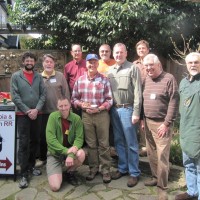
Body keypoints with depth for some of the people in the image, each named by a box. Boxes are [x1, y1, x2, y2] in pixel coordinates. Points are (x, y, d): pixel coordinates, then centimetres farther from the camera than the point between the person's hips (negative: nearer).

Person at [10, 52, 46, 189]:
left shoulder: (39, 77, 8)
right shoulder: (16, 76, 0)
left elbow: (43, 94, 1)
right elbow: (15, 96, -7)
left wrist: (36, 109, -12)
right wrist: (27, 111, -13)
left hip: (37, 114, 3)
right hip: (23, 114, -3)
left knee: (35, 141, 12)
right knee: (23, 143, -4)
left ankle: (31, 166, 28)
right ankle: (24, 174, 2)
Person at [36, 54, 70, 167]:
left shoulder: (60, 76, -1)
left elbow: (66, 93, 0)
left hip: (58, 111, -2)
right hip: (43, 112, 2)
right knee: (43, 135, 11)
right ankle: (42, 158, 27)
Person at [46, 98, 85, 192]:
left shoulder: (76, 118, -10)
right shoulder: (53, 116, -14)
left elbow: (79, 138, -13)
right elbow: (50, 139, -20)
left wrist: (71, 154, -31)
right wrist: (66, 151, -28)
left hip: (70, 150, 2)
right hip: (54, 153, -2)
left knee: (81, 154, -33)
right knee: (55, 187, -16)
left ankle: (70, 172, 1)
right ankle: (58, 171, 21)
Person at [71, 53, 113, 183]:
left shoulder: (104, 80, -3)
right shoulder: (80, 80, 5)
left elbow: (109, 100, -4)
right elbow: (74, 99, 9)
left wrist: (99, 109, -17)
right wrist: (81, 104, -10)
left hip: (102, 115, -2)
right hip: (86, 115, 3)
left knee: (104, 144, 4)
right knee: (91, 144, 13)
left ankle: (106, 170, 17)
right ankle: (93, 169, 27)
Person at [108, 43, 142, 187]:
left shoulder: (133, 68, -5)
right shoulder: (110, 70, 11)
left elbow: (137, 92, -10)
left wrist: (136, 112, -14)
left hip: (127, 109, -5)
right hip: (114, 109, 5)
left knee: (131, 143, 3)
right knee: (119, 141, 14)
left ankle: (134, 173, 16)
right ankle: (122, 168, 29)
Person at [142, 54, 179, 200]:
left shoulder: (169, 79, -9)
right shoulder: (146, 80, 10)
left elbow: (174, 102, -13)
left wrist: (166, 123, -15)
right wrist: (143, 119, 11)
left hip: (162, 123, -6)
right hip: (148, 122, 6)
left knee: (162, 156, -2)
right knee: (151, 153, 14)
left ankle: (162, 187, 11)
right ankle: (155, 177, 32)